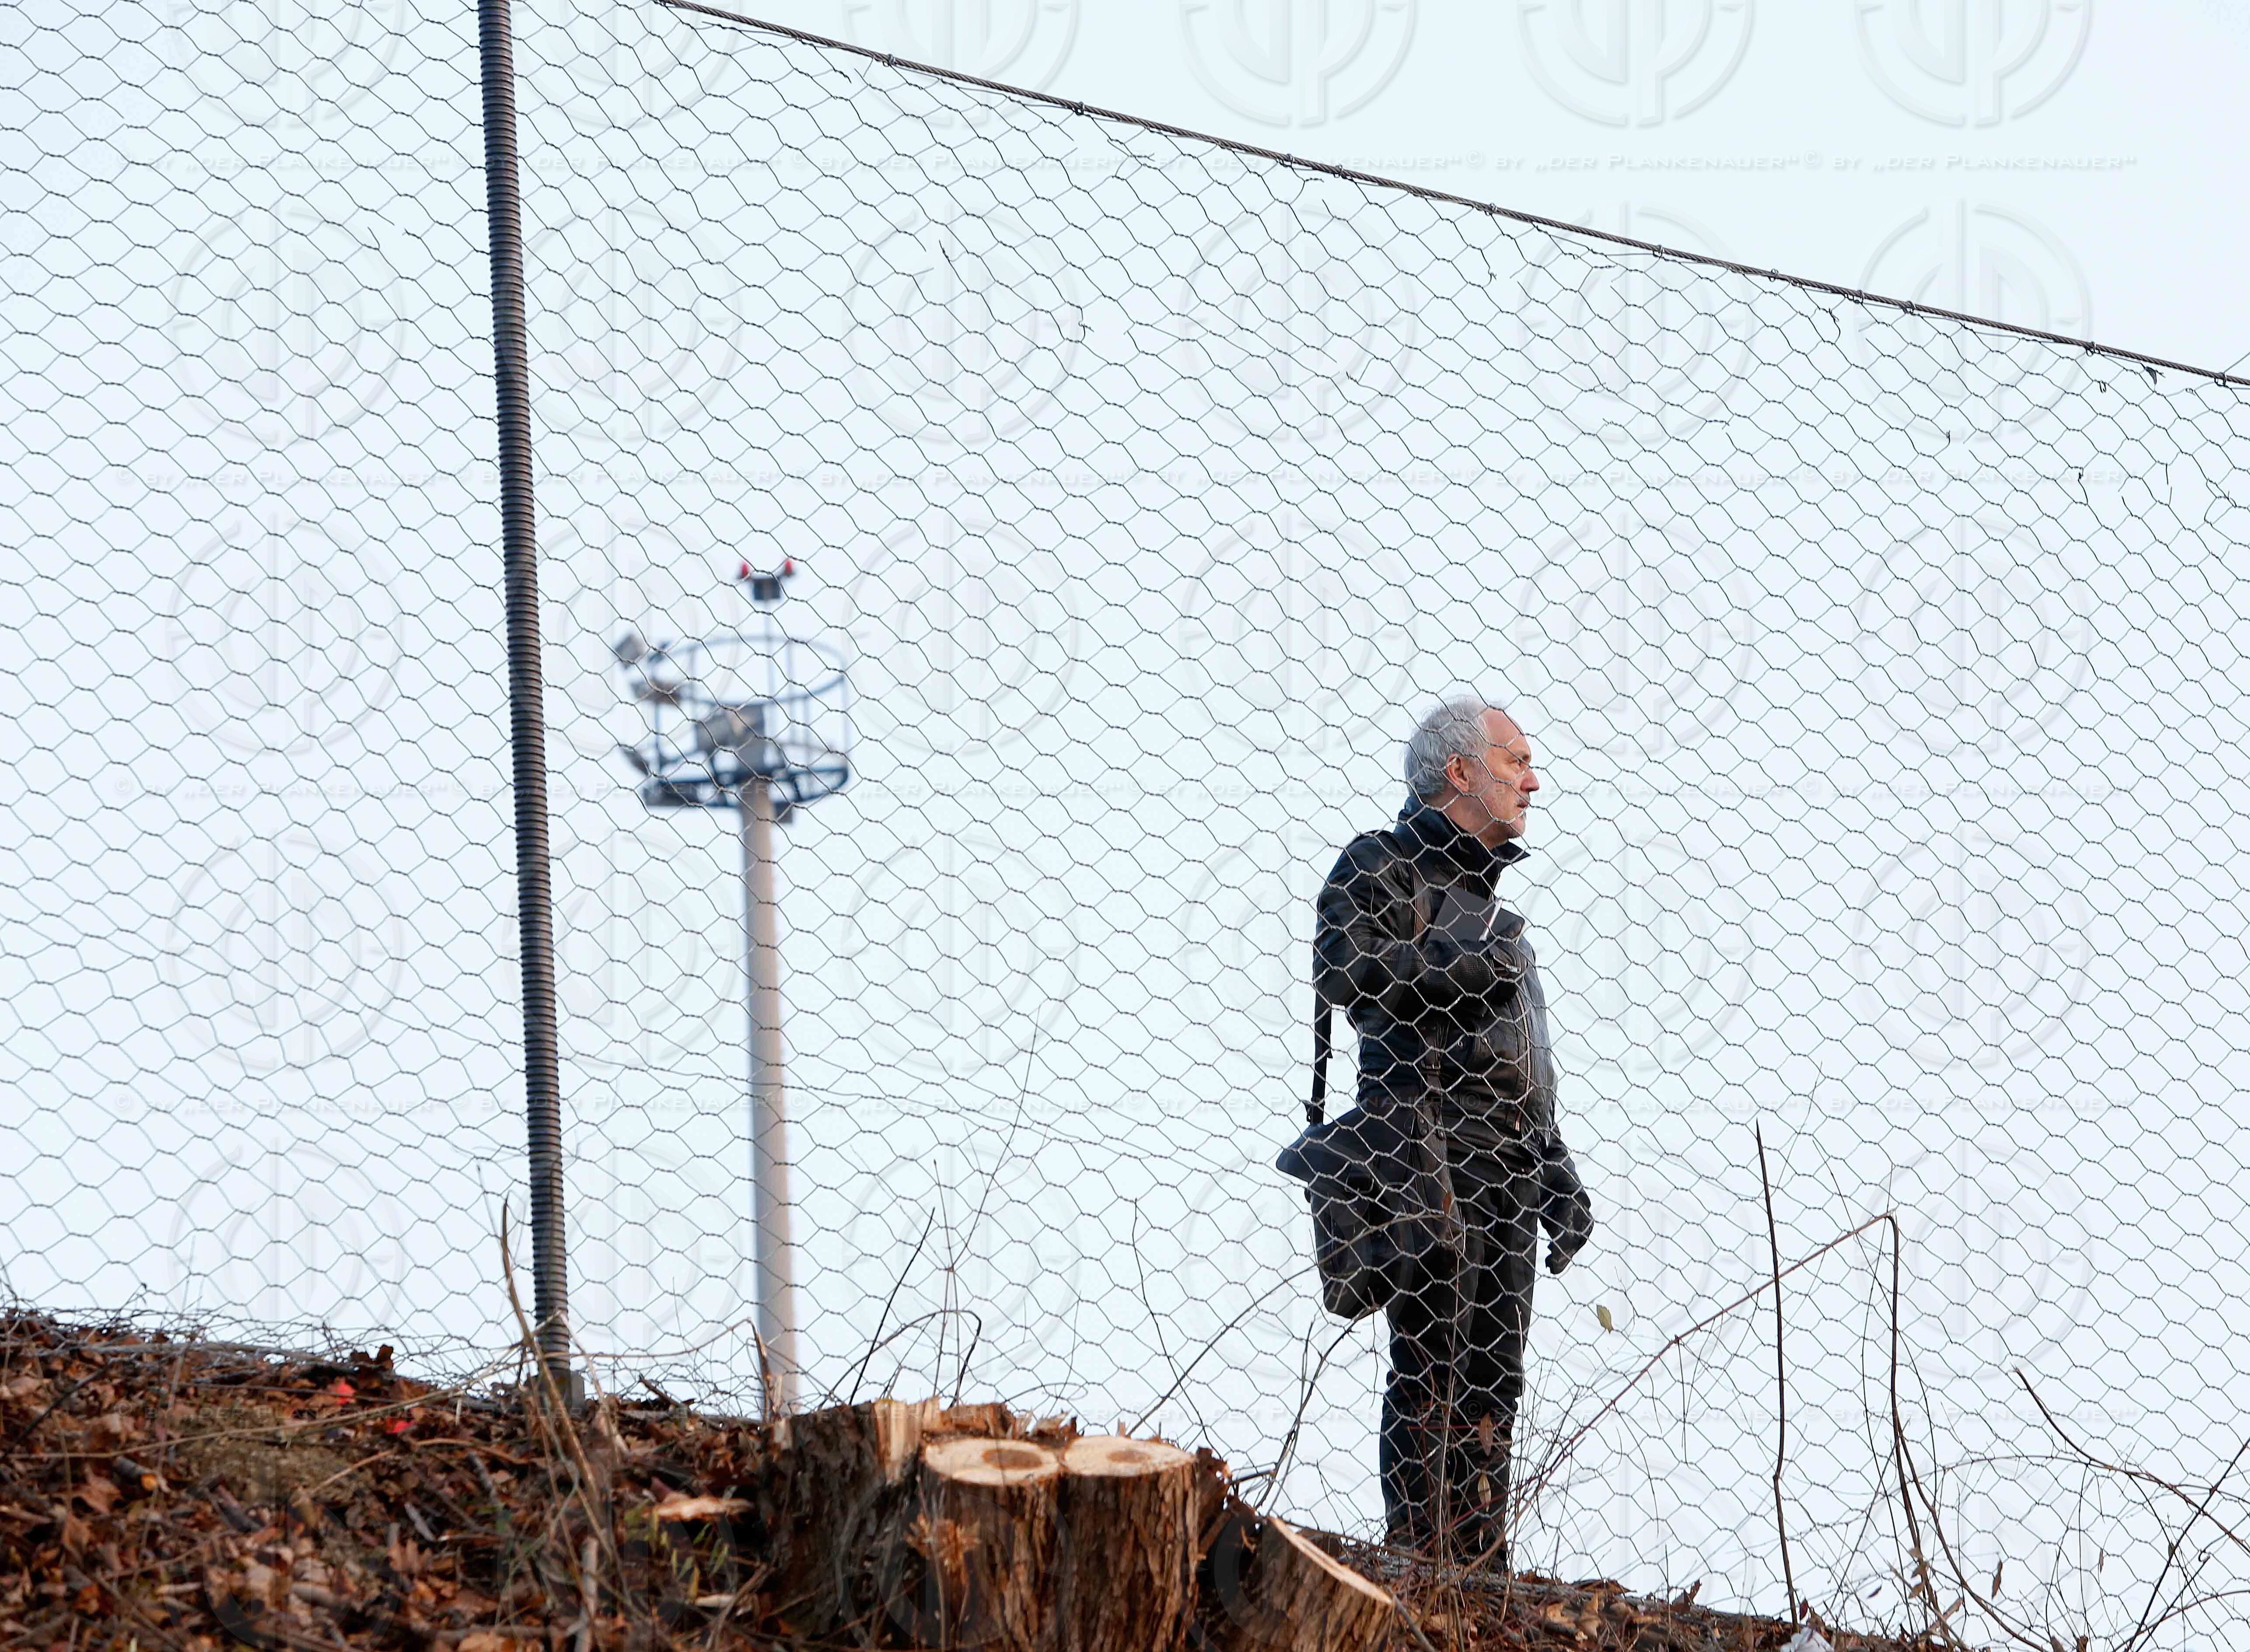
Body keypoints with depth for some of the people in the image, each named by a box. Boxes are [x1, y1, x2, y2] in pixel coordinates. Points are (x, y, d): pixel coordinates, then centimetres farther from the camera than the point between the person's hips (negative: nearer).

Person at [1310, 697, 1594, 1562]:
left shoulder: (1482, 889, 28)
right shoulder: (1383, 865, 1)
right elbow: (1343, 971, -19)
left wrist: (1557, 1178, 25)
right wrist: (1466, 961, -14)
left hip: (1507, 1177, 9)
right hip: (1432, 1158, -9)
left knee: (1492, 1386, 7)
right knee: (1432, 1375, -11)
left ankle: (1481, 1568, 9)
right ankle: (1421, 1565, -12)